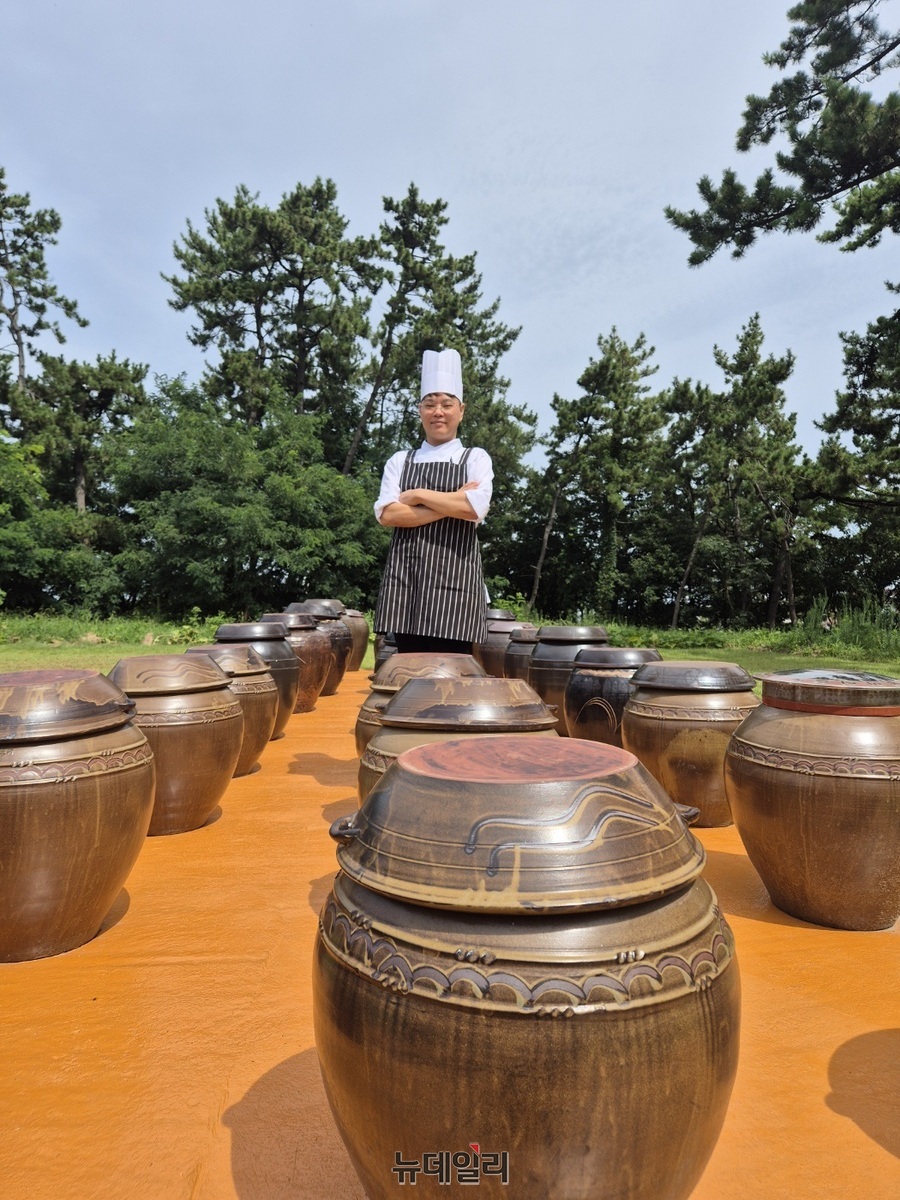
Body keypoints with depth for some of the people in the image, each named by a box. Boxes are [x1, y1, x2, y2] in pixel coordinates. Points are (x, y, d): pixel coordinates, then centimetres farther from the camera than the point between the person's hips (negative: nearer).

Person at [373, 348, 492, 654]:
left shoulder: (475, 458, 9)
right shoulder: (400, 461, 14)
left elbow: (475, 508, -11)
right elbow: (387, 514, -2)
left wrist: (417, 495, -3)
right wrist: (452, 506, -7)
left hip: (454, 575, -2)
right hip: (405, 574, 2)